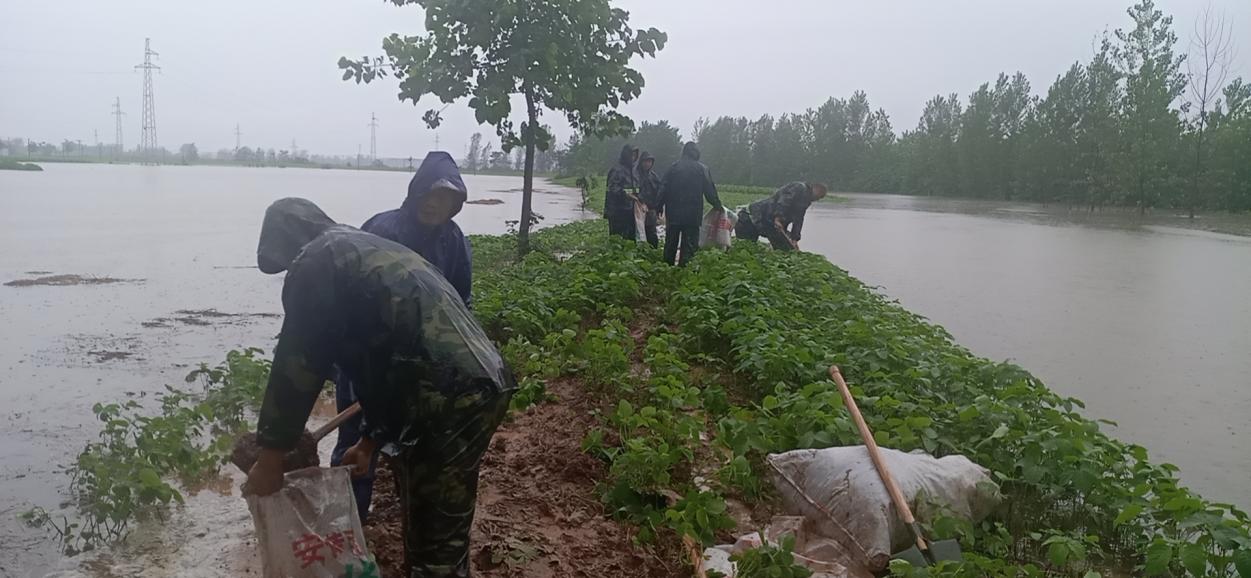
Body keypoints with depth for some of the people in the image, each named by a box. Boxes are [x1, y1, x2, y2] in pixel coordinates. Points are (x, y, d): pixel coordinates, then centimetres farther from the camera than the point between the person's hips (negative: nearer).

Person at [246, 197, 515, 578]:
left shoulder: (316, 261, 1)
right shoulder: (375, 250, 29)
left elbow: (298, 363, -2)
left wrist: (270, 457, 6)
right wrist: (371, 440, 36)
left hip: (445, 402, -9)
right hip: (484, 386, 9)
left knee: (434, 538, 3)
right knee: (443, 525, 23)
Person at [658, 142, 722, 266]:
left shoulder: (673, 167, 2)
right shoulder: (702, 169, -3)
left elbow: (663, 189, 1)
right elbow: (710, 191, -3)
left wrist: (660, 206, 8)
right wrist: (718, 205, 9)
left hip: (673, 213, 2)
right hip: (693, 214, -2)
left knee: (671, 243, 13)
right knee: (689, 245, 2)